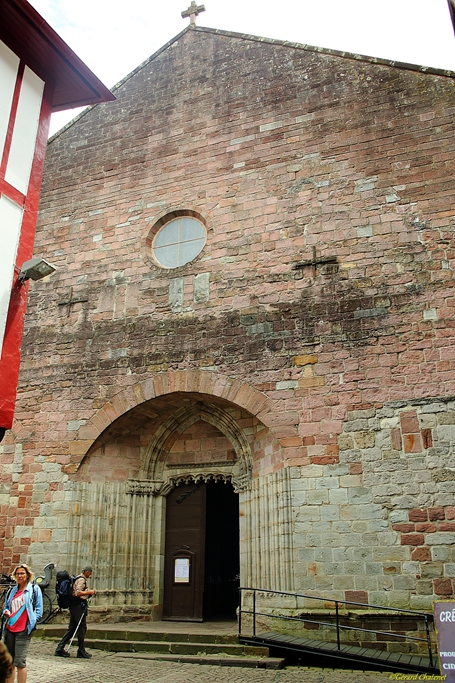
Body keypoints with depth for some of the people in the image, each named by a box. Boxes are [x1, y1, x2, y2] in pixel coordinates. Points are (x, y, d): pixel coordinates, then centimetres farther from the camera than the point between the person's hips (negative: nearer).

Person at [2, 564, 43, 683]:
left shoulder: (34, 589, 1)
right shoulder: (12, 591, 16)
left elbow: (39, 609, -1)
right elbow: (6, 607, 25)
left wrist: (32, 623, -9)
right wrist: (6, 612, 3)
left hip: (23, 630, -5)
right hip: (10, 629, 6)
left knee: (20, 662, -8)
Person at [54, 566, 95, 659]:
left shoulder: (77, 579, 19)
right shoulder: (82, 580, -13)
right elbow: (78, 593, -22)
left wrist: (88, 593, 17)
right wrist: (89, 592, -13)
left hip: (73, 605, 10)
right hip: (79, 605, -10)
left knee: (72, 628, 12)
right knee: (82, 628, -2)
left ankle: (60, 649, 11)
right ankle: (81, 651, 3)